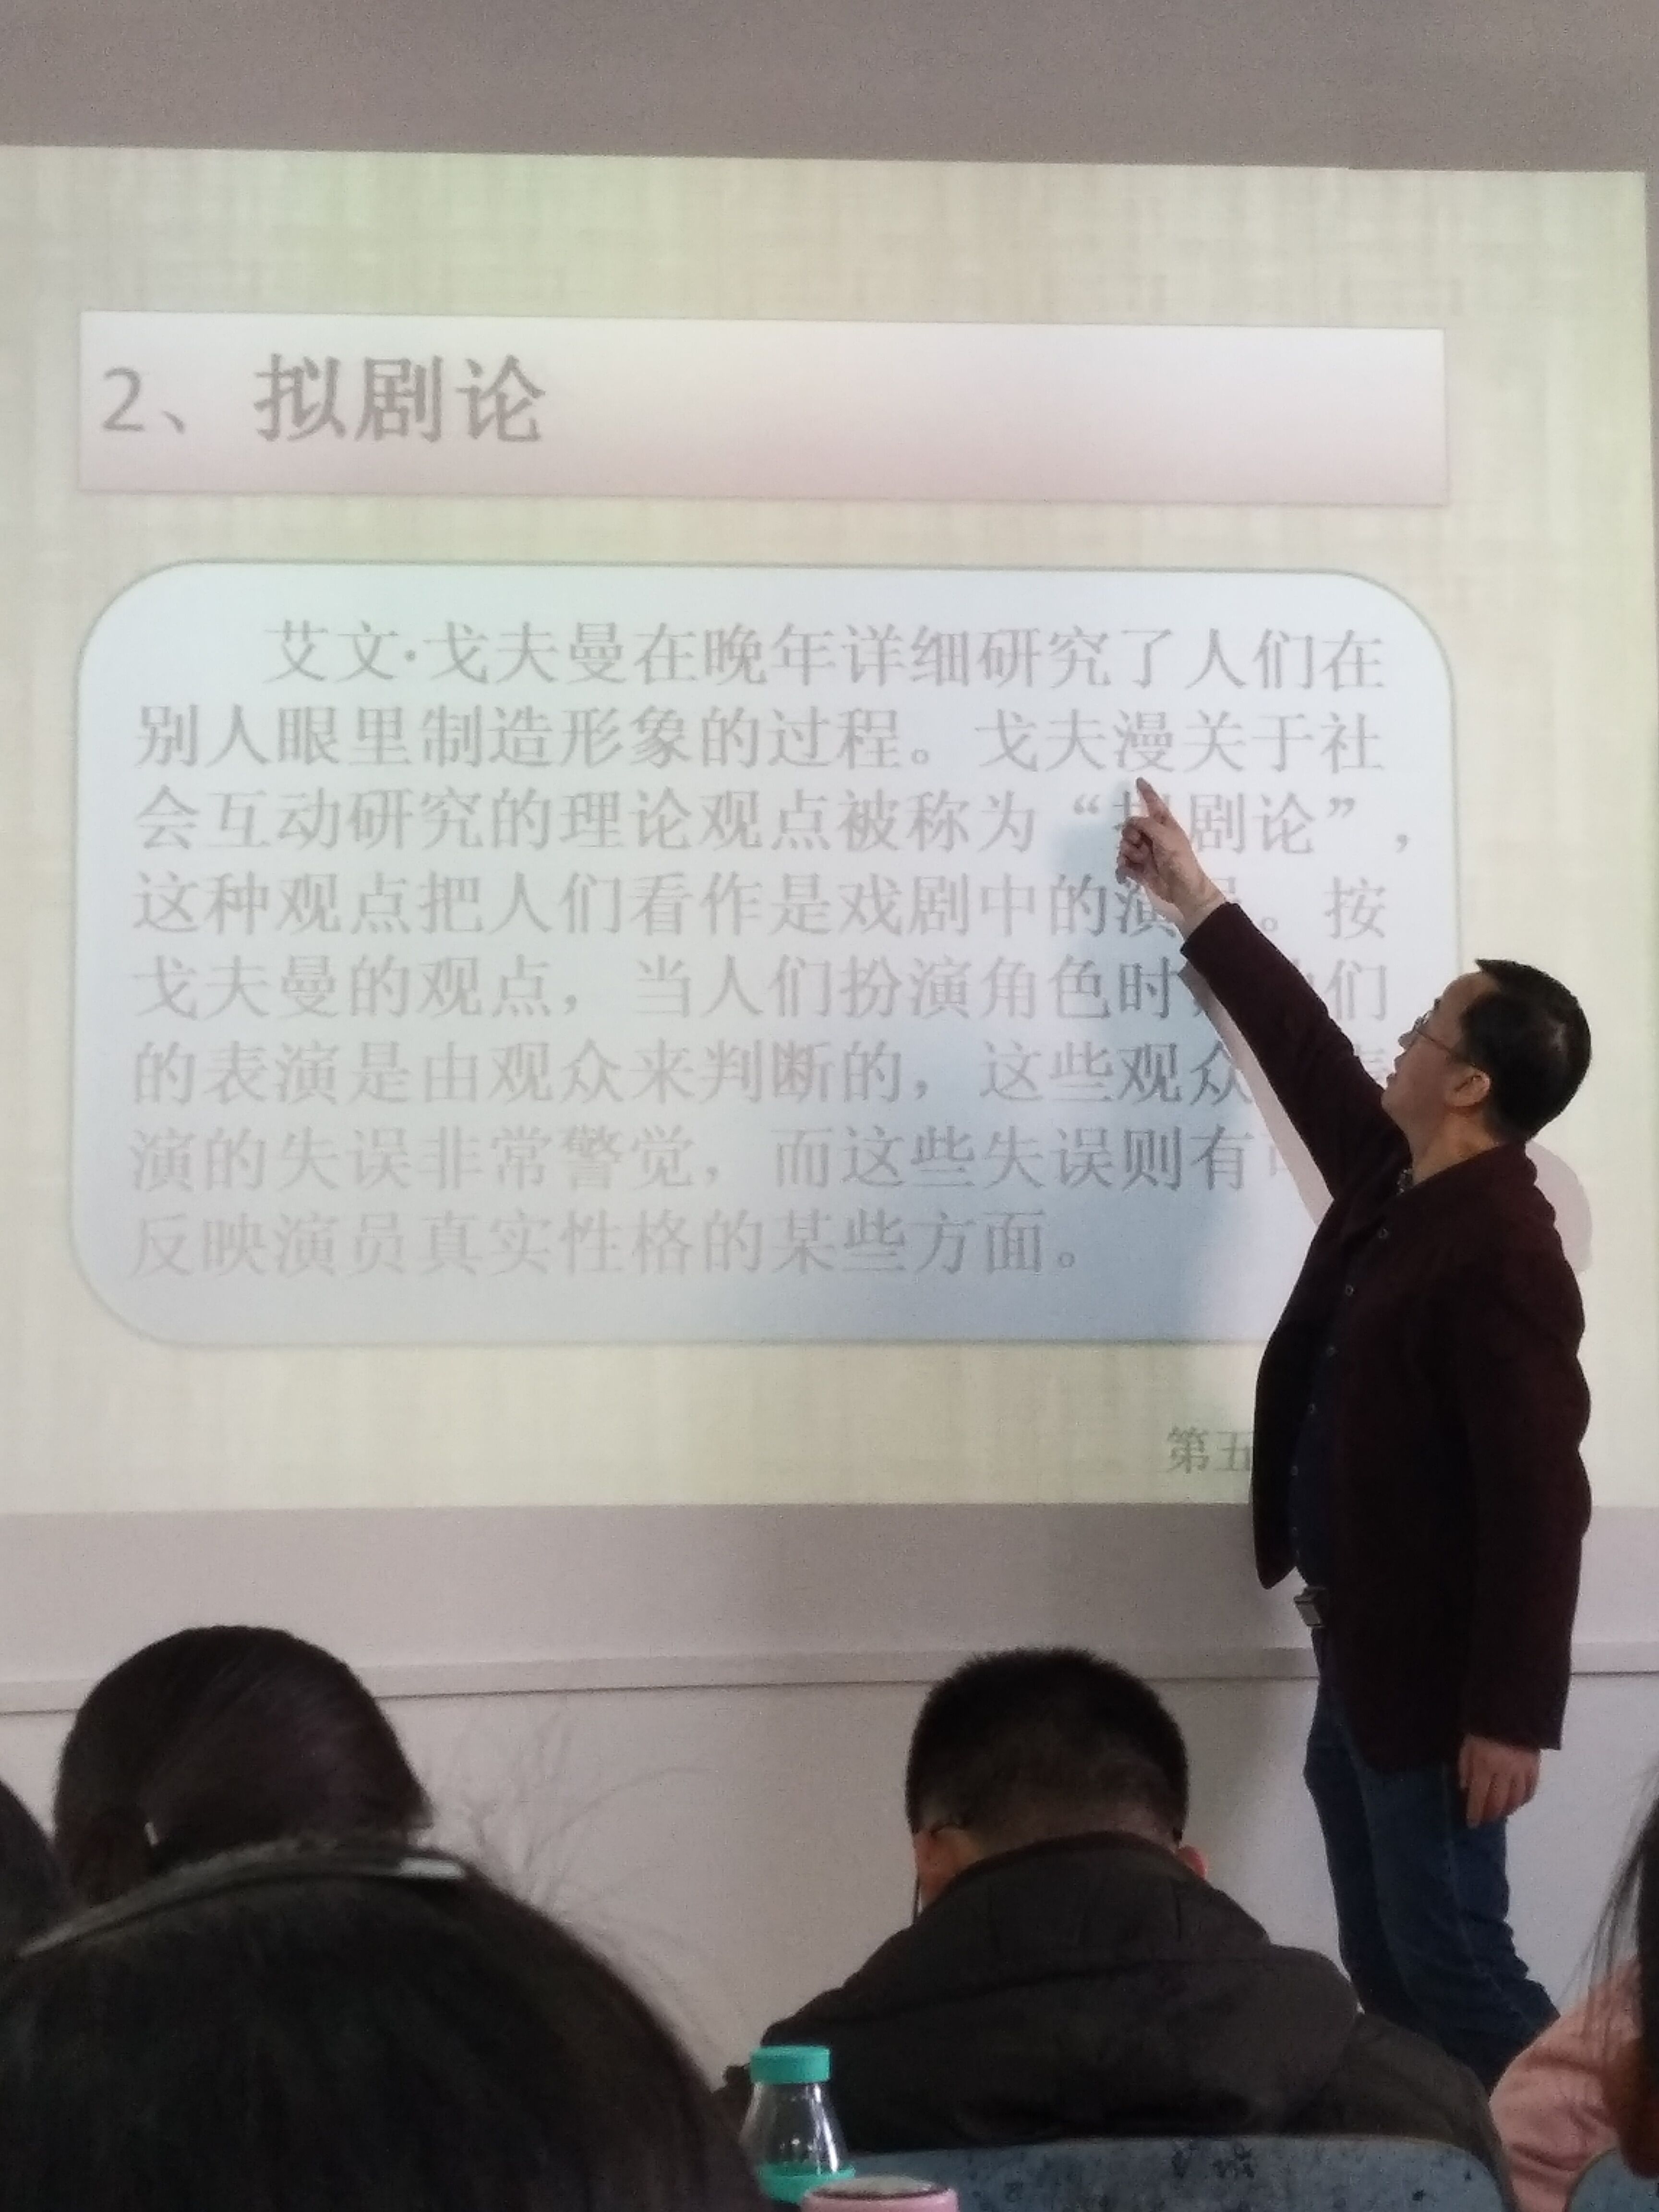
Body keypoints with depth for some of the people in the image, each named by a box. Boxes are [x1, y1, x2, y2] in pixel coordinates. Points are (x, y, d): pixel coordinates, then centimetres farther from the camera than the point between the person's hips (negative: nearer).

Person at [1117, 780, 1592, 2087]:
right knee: (1386, 1973, 14)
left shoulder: (1502, 1253, -20)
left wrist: (1512, 1715, -23)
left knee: (1453, 1970, -4)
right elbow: (1306, 1045, 23)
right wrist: (1196, 904, 29)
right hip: (1362, 1651, 10)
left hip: (1434, 1672, -9)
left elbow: (1536, 1496, -23)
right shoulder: (1393, 1180, 6)